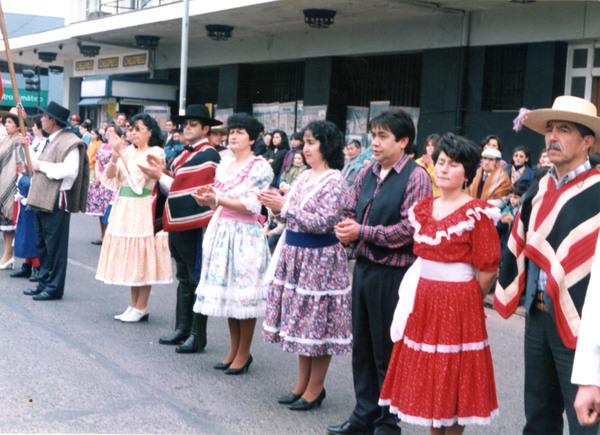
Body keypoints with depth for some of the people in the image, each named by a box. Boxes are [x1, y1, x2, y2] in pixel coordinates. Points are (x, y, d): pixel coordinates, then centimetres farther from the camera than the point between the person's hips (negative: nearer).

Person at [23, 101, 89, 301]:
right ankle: (43, 283, 24)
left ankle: (54, 288, 3)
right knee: (42, 245, 14)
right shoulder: (50, 141, 19)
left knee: (54, 245, -4)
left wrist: (42, 166, -18)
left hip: (57, 201, -10)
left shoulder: (69, 142, -13)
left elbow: (70, 170, -26)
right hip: (42, 200, 10)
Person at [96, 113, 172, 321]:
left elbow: (138, 179, -19)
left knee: (142, 257, -3)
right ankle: (133, 305, 18)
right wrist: (114, 158, -9)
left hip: (143, 209, -7)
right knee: (130, 256, 10)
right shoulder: (129, 150, 11)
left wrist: (123, 153, -17)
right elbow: (109, 180, 7)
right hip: (124, 208, 7)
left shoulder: (156, 152, -6)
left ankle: (141, 307, 4)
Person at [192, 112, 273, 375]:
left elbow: (252, 206, -15)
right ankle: (234, 349, 20)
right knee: (226, 291, 10)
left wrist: (217, 199, -18)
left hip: (245, 235, -7)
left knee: (244, 292, -4)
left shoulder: (259, 167, -7)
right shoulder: (223, 166, 14)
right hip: (221, 231, 7)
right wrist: (208, 199, -4)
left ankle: (244, 353, 7)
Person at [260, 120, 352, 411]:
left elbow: (322, 223, -20)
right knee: (301, 321, 14)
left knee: (318, 324, 0)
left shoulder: (334, 182, -13)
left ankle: (315, 389, 11)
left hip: (320, 258, -8)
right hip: (295, 255, 8)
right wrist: (276, 206, -3)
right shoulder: (304, 178, 12)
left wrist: (285, 207, -20)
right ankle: (303, 383, 25)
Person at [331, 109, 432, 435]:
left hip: (393, 272, -7)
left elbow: (409, 229, -18)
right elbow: (352, 213, 18)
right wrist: (345, 230, -5)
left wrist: (362, 231, -18)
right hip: (363, 267, 7)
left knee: (387, 353, 4)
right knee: (362, 347, 16)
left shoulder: (415, 177, -11)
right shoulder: (366, 175, 11)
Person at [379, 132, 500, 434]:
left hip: (457, 303, -6)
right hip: (422, 300, 7)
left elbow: (488, 269, -12)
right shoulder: (423, 209, 9)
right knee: (427, 374, 13)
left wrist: (466, 301, -3)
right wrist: (417, 293, 9)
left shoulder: (476, 213, -12)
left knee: (453, 377, 4)